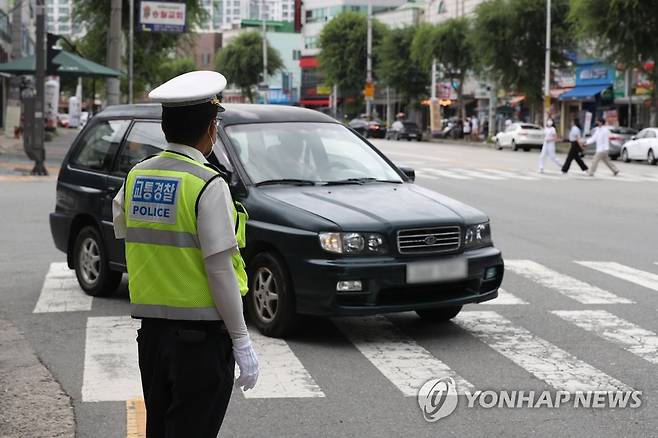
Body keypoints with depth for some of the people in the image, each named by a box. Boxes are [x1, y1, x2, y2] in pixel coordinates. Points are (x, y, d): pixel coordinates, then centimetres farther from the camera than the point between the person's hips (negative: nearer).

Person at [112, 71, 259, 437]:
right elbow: (220, 270, -16)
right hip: (201, 336, -6)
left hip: (151, 329, 6)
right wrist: (242, 342, -12)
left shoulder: (136, 177, 4)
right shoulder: (208, 184, -15)